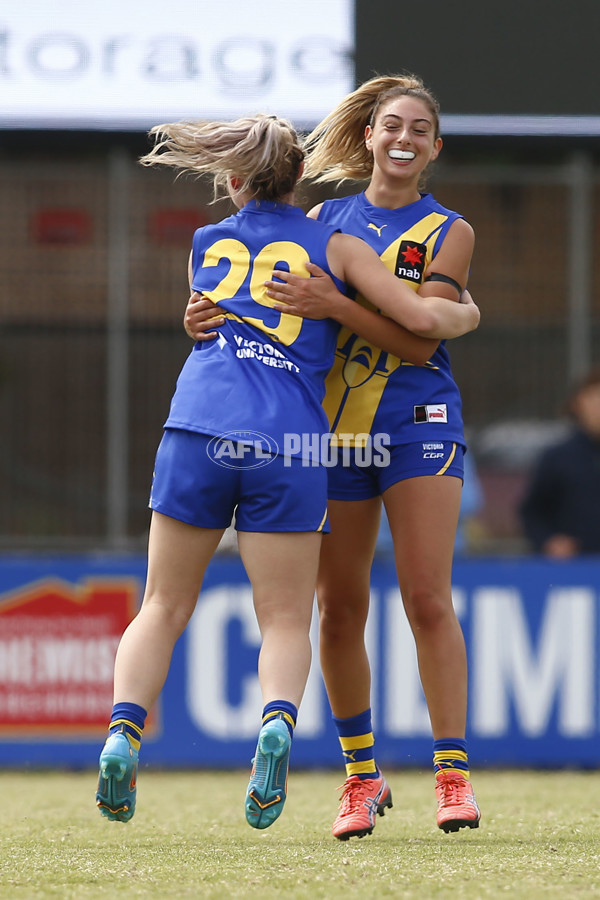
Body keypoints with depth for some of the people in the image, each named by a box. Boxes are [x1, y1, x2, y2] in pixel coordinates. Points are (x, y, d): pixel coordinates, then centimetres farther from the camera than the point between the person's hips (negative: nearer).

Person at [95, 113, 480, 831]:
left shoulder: (205, 245, 21)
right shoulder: (335, 244, 13)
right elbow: (421, 321, 6)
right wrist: (467, 313, 26)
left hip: (198, 432, 1)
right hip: (289, 445, -1)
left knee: (164, 607, 12)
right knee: (285, 620, 3)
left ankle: (123, 731, -10)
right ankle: (277, 723, -27)